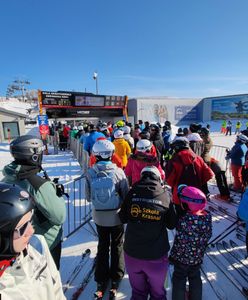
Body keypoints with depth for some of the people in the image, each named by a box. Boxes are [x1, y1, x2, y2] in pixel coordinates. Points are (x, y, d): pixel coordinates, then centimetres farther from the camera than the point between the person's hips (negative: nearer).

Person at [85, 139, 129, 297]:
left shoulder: (90, 173, -16)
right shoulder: (118, 172, -20)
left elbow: (88, 197, -6)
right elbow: (126, 195, -12)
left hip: (99, 216, 2)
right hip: (116, 216, -1)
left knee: (102, 246, 22)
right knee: (117, 246, 21)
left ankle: (101, 280, 34)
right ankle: (116, 277, 36)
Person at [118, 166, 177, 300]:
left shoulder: (132, 192, -11)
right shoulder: (165, 195, -11)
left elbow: (123, 218, 2)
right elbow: (172, 224, 0)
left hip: (132, 252, 1)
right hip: (156, 255, 0)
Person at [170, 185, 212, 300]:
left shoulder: (184, 220, -32)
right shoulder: (207, 216, -16)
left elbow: (180, 242, -21)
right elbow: (208, 236, 0)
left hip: (182, 257, -5)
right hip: (198, 257, 5)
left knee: (179, 279, 18)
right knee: (195, 278, 27)